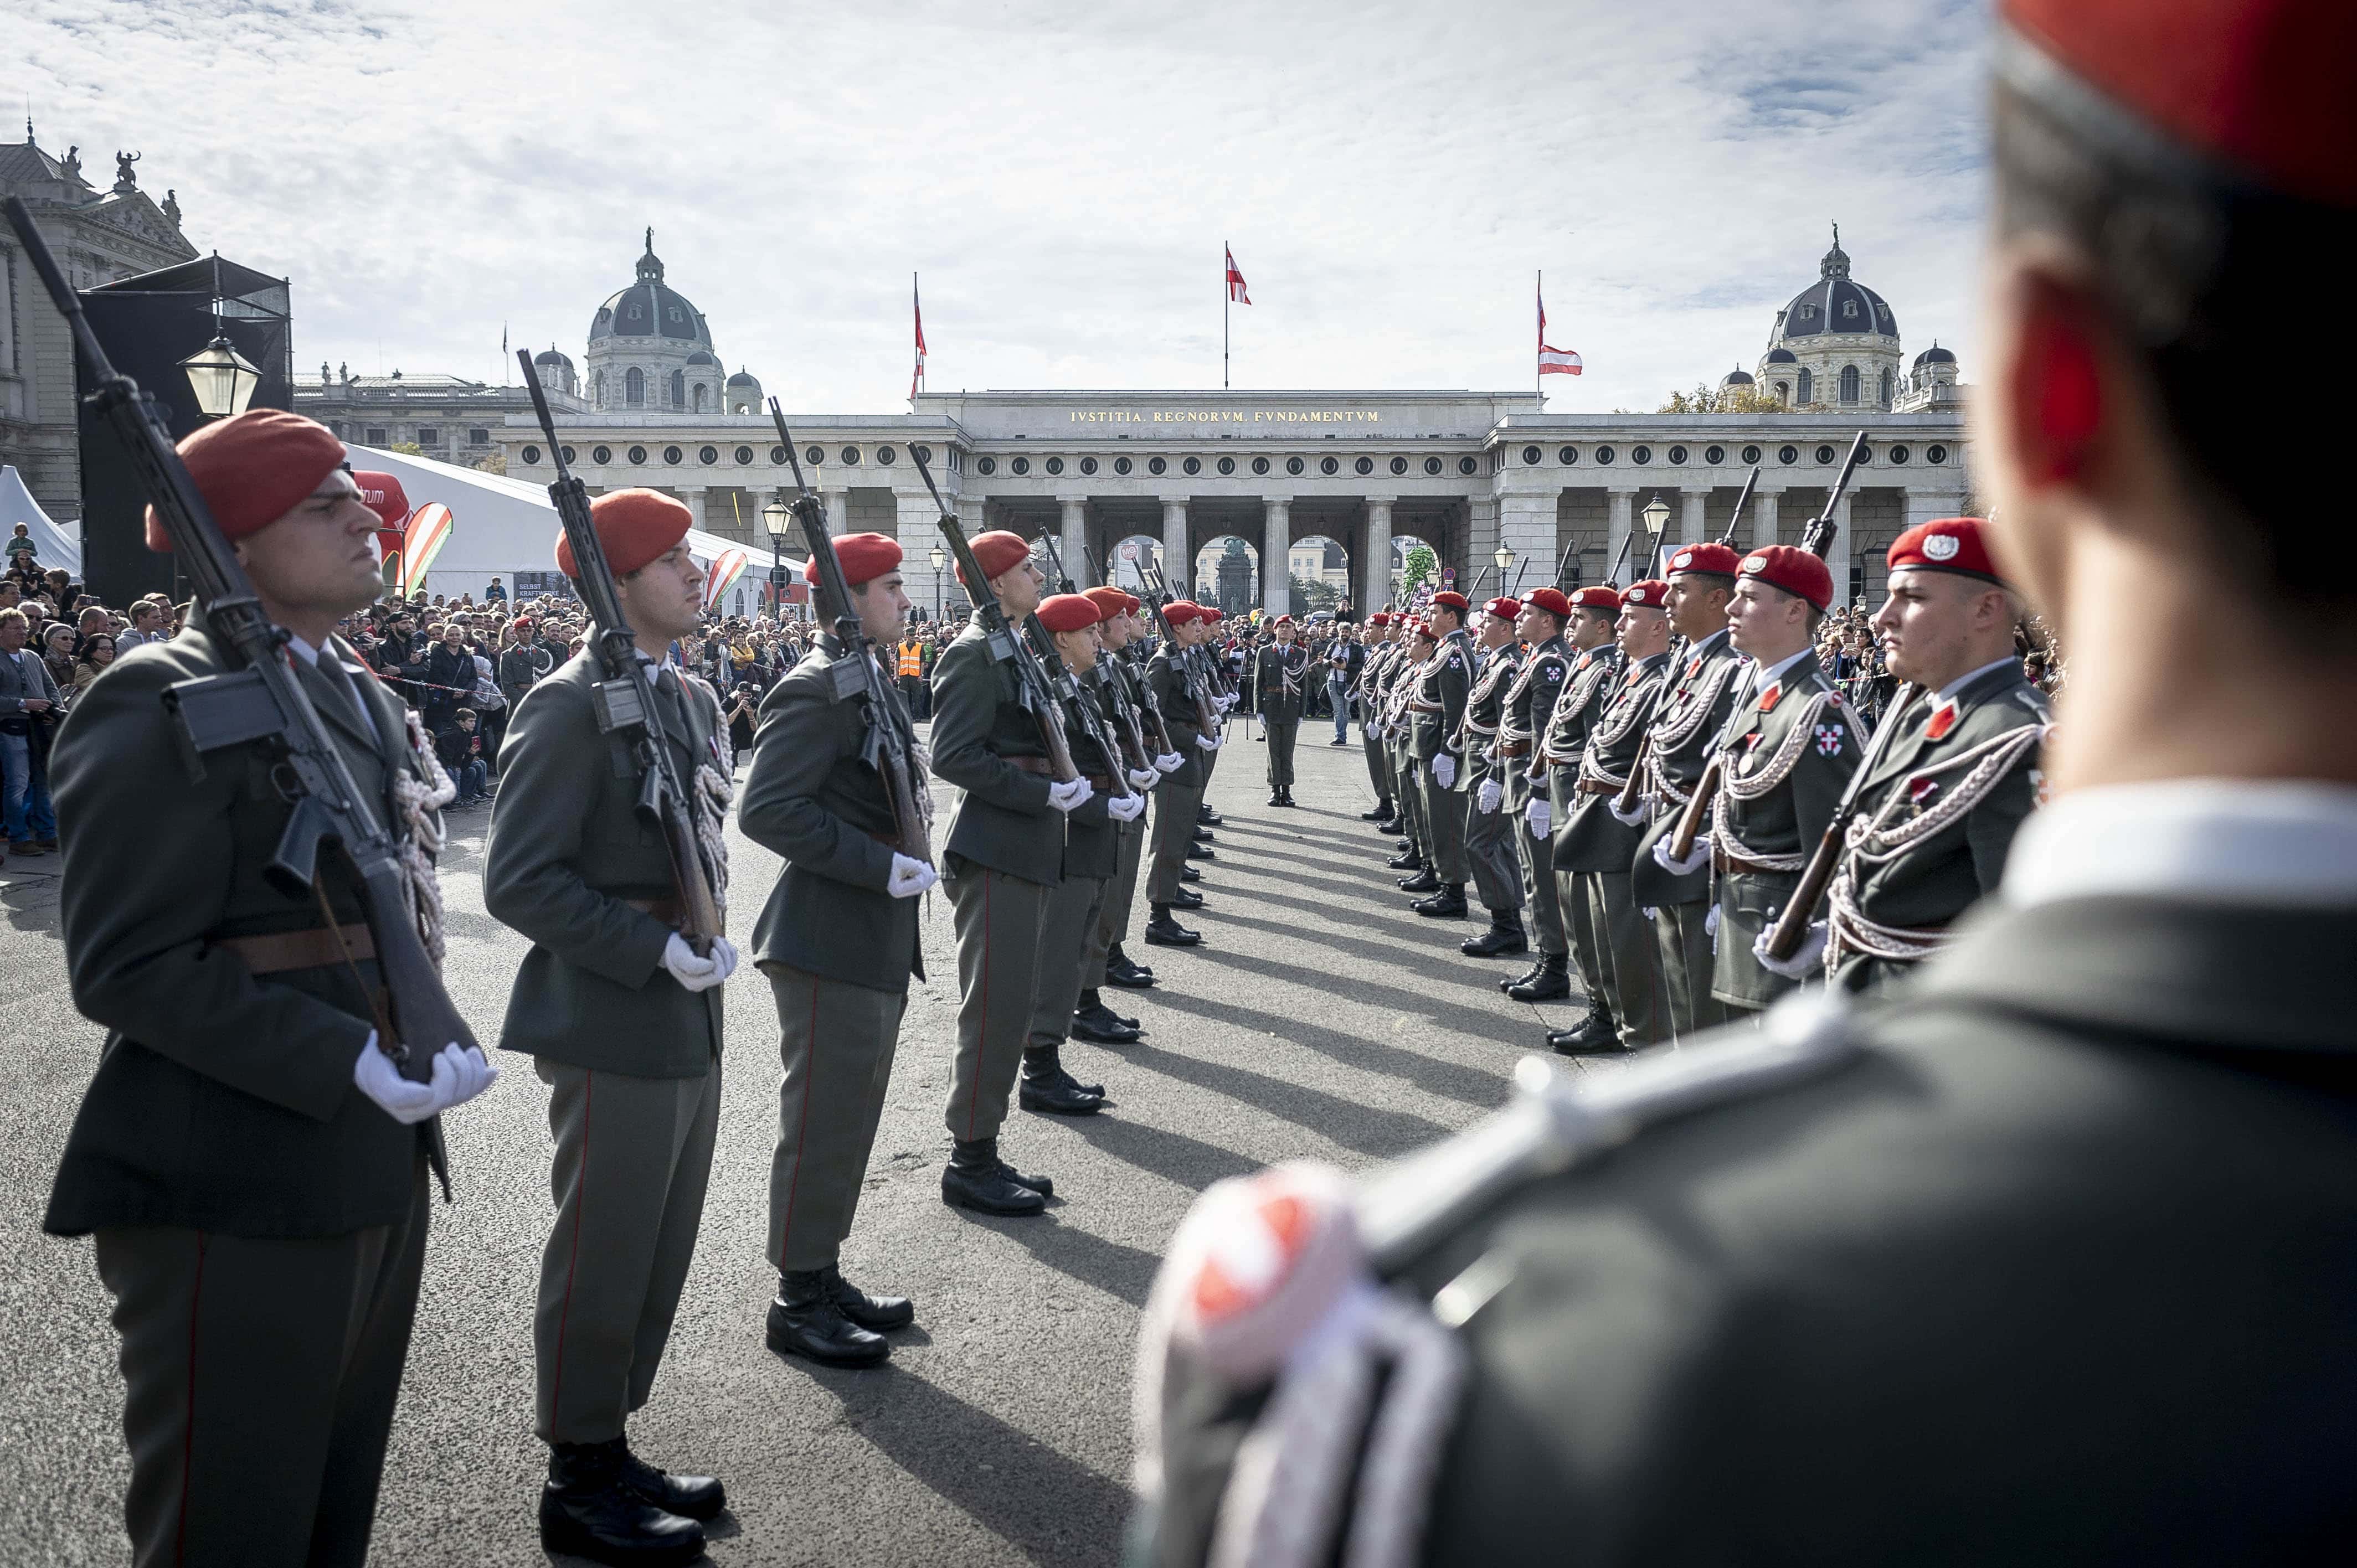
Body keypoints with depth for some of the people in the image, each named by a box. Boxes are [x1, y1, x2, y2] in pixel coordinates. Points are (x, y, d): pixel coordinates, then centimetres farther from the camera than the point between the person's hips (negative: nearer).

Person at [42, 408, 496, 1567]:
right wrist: (354, 1061, -24)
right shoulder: (158, 708, -13)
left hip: (375, 1173, 8)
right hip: (238, 1200, -8)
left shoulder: (361, 699, 13)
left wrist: (436, 1038, 6)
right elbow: (128, 967, -19)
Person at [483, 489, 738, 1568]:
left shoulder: (693, 699, 12)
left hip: (690, 1025, 9)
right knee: (602, 1262, 4)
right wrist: (657, 950, -20)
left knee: (660, 1256, 17)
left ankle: (610, 1448, 32)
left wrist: (712, 928, 7)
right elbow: (518, 881, -17)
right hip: (612, 1031, -9)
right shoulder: (568, 707, -15)